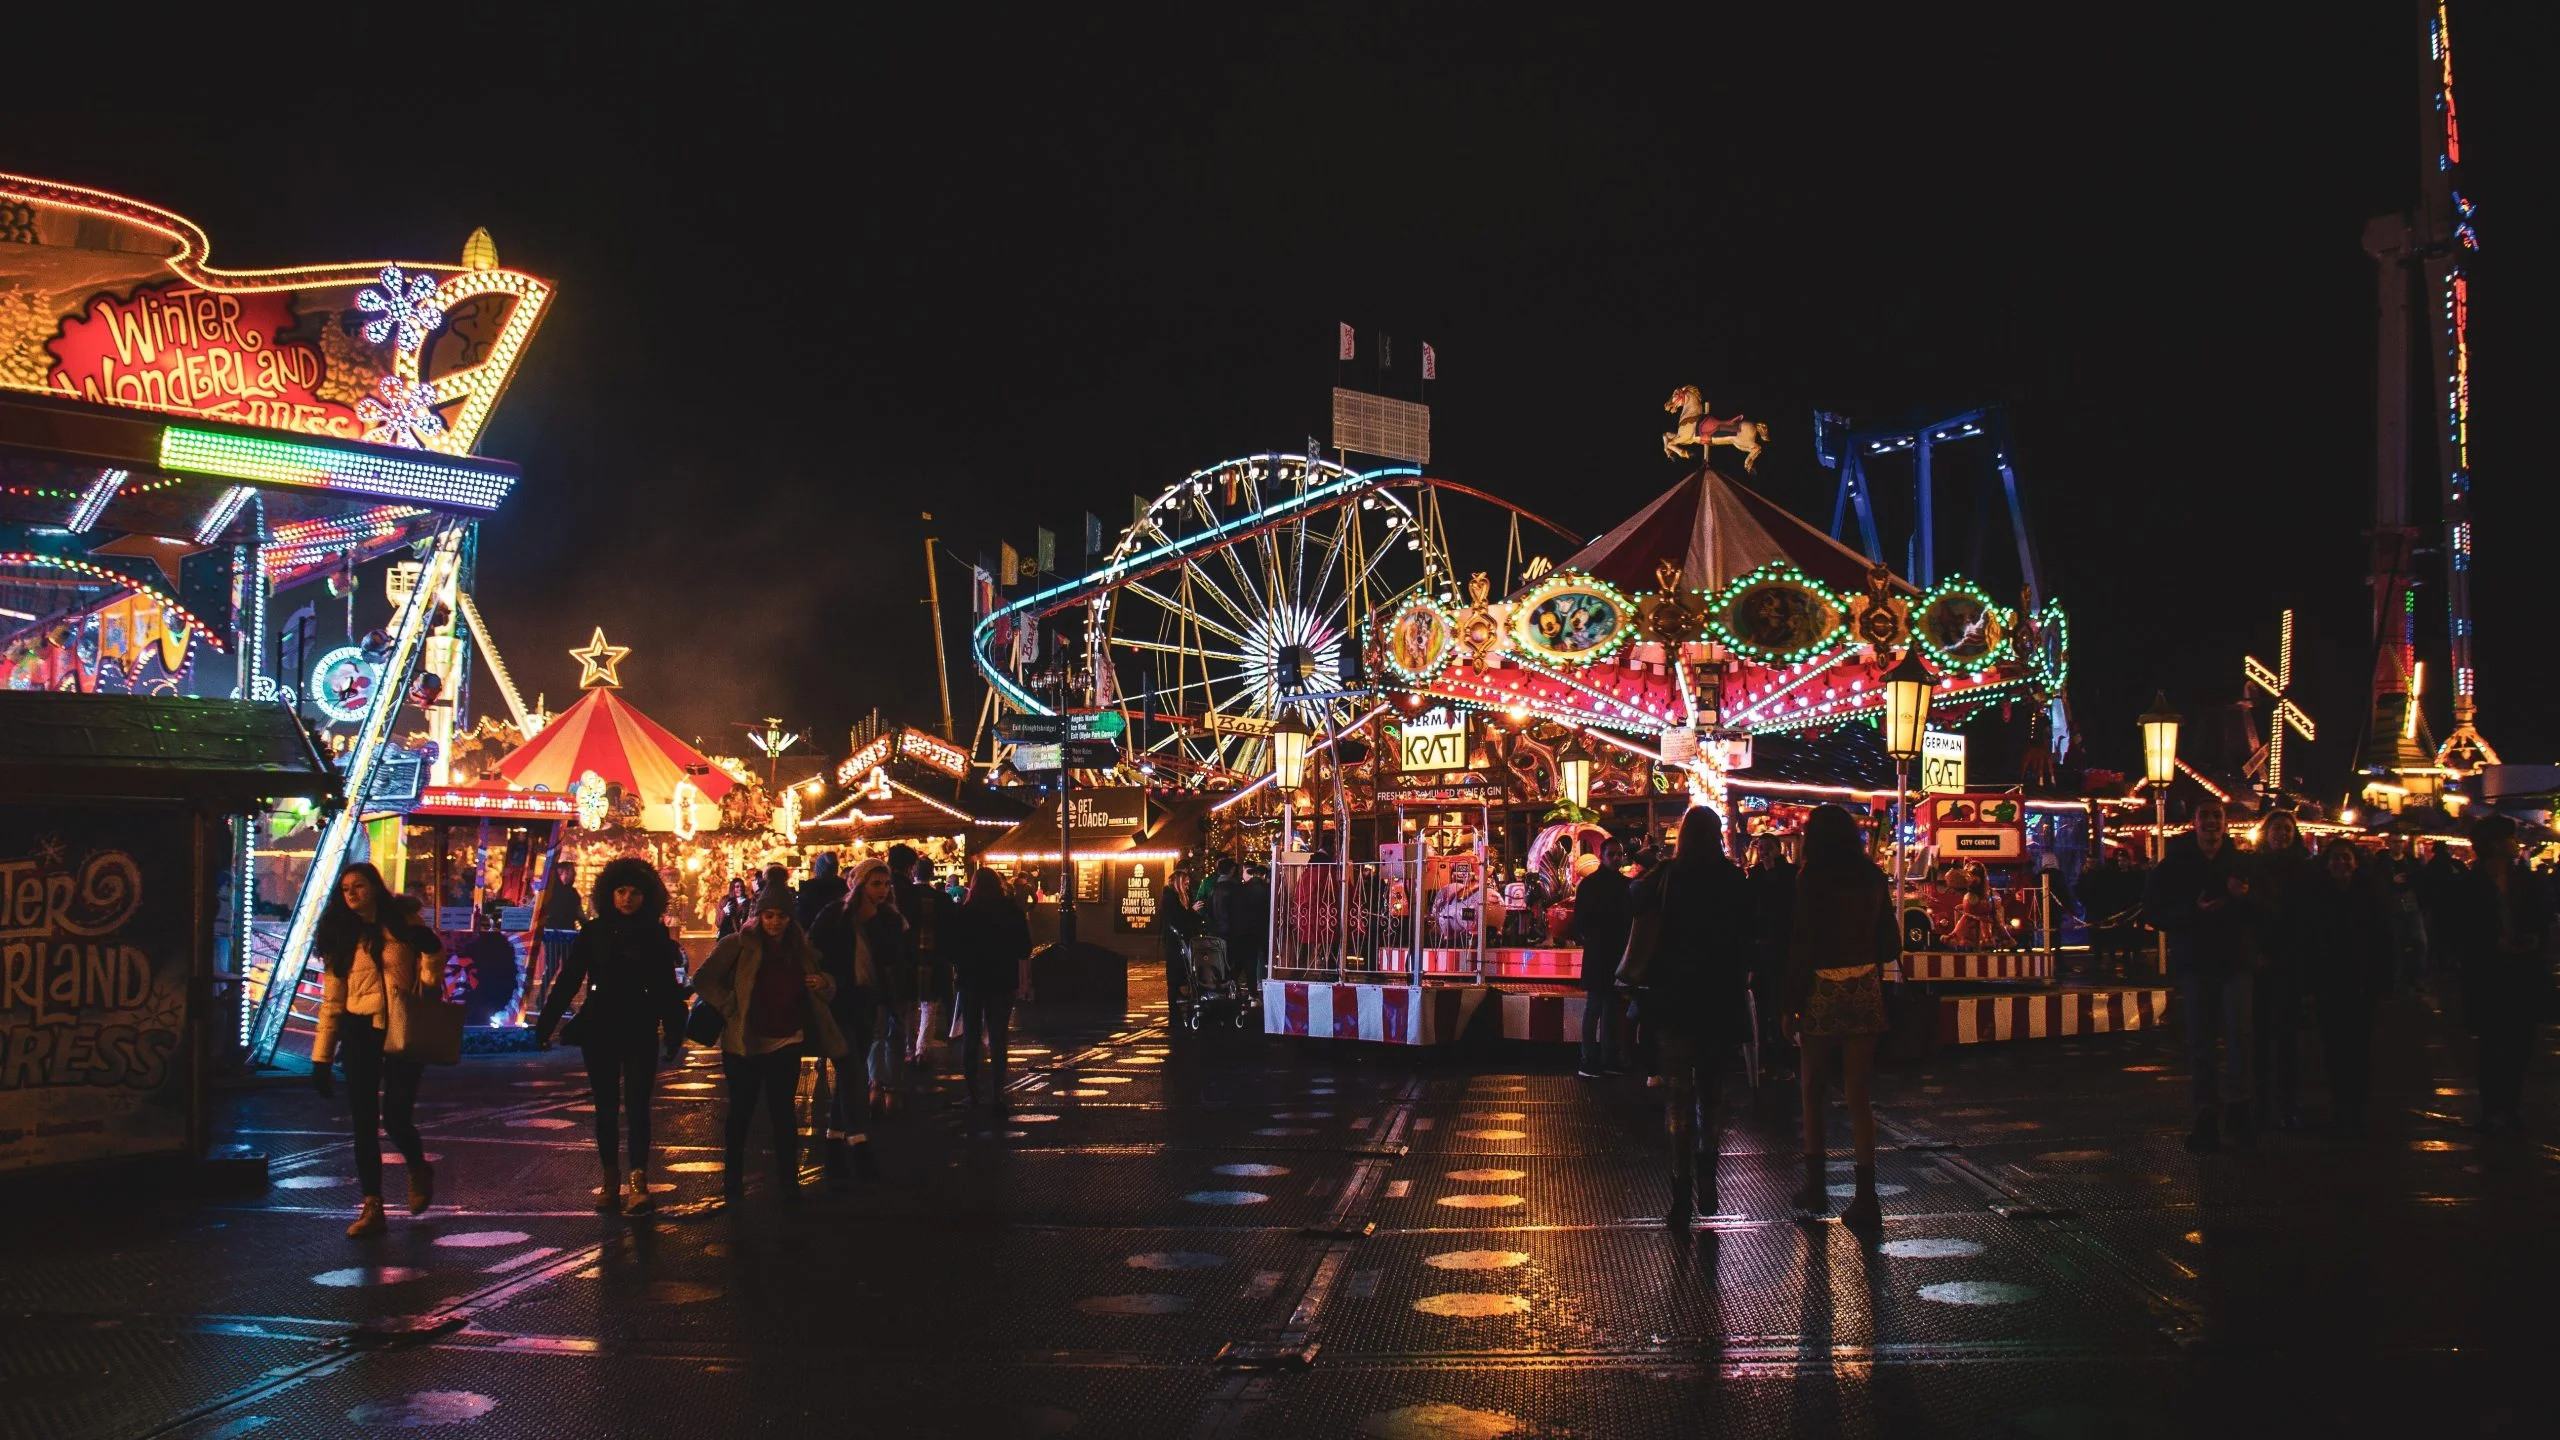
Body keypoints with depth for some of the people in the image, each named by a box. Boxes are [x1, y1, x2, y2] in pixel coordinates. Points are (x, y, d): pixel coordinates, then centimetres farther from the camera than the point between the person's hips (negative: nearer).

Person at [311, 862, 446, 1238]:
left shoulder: (404, 922, 3)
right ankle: (372, 1207, 7)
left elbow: (428, 983, 5)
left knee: (396, 1119, -8)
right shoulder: (342, 935, 9)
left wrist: (431, 951, -16)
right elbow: (331, 1000, 8)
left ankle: (419, 1171, 23)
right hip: (361, 1034, 3)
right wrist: (321, 1057, 4)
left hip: (402, 1033, -2)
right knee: (364, 1123, 0)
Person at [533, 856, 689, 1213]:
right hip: (599, 1031, 2)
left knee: (637, 1106, -7)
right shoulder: (594, 932, 0)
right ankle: (611, 1180, 16)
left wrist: (674, 1033, -3)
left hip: (640, 1033, -1)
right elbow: (567, 980, -1)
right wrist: (545, 1024, -7)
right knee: (606, 1108, 8)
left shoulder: (655, 935, -1)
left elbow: (667, 988, 1)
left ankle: (638, 1182, -6)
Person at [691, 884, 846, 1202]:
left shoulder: (801, 948, 6)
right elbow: (704, 981, -6)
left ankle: (788, 1181, 7)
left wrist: (824, 982, -7)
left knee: (782, 1112, 2)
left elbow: (826, 991, 16)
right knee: (741, 1111, 9)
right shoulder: (738, 945, -5)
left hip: (786, 1044, 2)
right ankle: (733, 1176, 23)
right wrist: (731, 1008, -12)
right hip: (744, 1043, -2)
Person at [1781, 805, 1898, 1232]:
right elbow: (1890, 945, 10)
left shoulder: (1811, 879, -7)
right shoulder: (1874, 878, 5)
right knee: (1859, 1094, 4)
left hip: (1822, 991, -3)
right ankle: (1865, 1195, 0)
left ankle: (1816, 1185, 15)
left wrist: (1790, 1005, -5)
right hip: (1866, 990, 3)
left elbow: (1801, 944, -9)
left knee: (1813, 1089, 13)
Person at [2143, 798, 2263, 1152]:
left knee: (2240, 1032, -15)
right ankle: (2207, 1113, 11)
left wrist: (2245, 897, -15)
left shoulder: (2242, 863, 7)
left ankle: (2236, 1104, -3)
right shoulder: (2174, 865, 5)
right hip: (2194, 963, 0)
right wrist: (2194, 911, -14)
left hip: (2237, 961, 0)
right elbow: (2153, 911, 0)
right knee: (2199, 1040, 4)